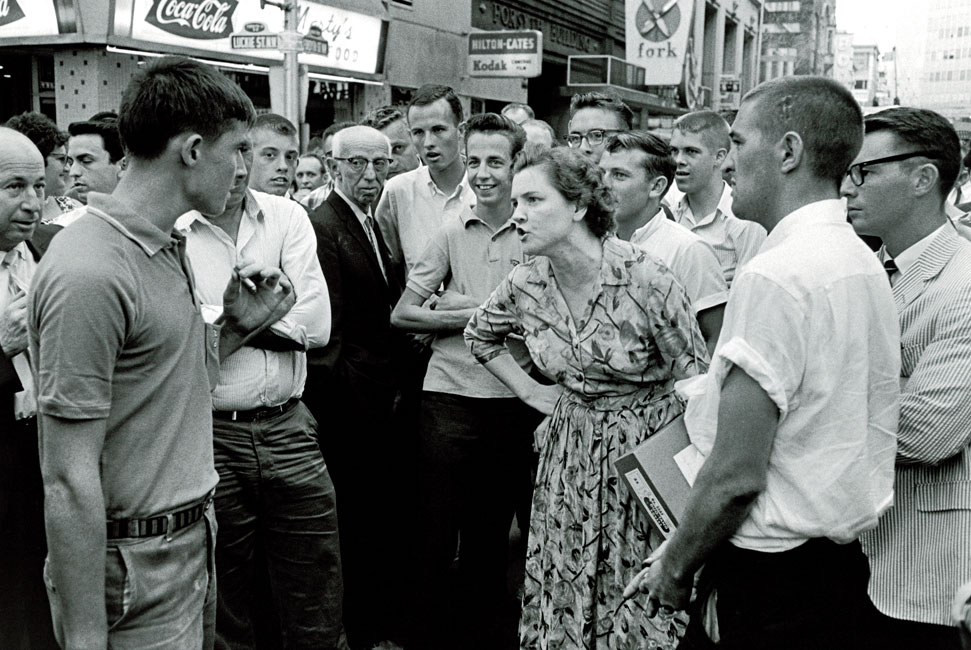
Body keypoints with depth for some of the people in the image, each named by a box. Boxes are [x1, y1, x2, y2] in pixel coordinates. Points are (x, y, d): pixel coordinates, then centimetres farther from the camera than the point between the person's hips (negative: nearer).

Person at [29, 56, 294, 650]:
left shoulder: (172, 247, 7)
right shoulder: (91, 272, -23)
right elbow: (69, 481, -23)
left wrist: (236, 327, 1)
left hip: (194, 537, 9)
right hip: (133, 567, -9)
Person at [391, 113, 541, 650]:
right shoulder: (452, 233, 3)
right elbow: (402, 314, 2)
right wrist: (471, 317, -8)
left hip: (515, 400, 0)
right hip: (450, 397, 0)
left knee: (492, 534, 13)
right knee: (436, 531, 5)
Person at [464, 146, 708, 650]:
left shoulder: (645, 280, -19)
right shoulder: (526, 285, -4)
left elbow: (697, 382, -11)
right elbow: (479, 335, 18)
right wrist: (531, 392, 8)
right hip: (569, 453, 4)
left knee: (645, 606, 2)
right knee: (562, 601, 11)